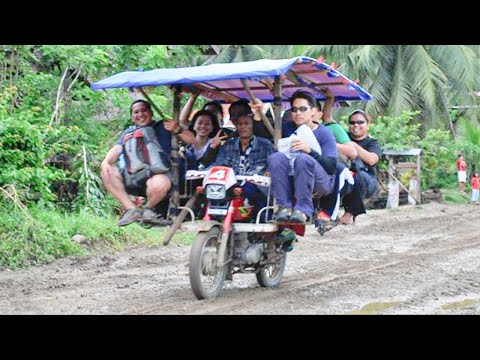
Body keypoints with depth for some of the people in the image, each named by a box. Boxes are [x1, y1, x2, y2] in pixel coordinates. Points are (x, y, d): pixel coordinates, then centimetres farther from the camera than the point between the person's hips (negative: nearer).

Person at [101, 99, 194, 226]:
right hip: (131, 177, 4)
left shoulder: (163, 127, 13)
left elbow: (192, 140, 6)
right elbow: (116, 149, 12)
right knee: (107, 172, -20)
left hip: (155, 174, -4)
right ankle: (132, 209, -18)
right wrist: (106, 162, -9)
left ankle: (149, 207, -4)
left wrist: (177, 130, -14)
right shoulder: (128, 132, 27)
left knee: (161, 183, -39)